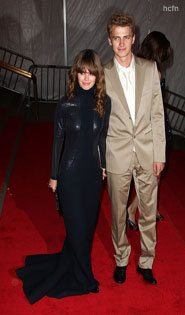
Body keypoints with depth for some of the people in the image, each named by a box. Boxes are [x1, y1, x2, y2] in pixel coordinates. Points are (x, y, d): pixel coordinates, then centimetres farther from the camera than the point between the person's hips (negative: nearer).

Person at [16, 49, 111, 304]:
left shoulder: (104, 102, -4)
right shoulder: (66, 105, -12)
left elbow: (103, 137, 7)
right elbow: (58, 141, -5)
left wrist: (103, 166, 11)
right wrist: (54, 176, 0)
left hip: (93, 171, 4)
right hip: (70, 172, -3)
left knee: (88, 222, 15)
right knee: (77, 225, 6)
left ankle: (68, 267, 40)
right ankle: (84, 279, 30)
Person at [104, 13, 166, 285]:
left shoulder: (150, 68, 2)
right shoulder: (102, 75, -2)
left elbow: (157, 114, 1)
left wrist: (159, 154, -2)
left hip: (147, 153, 1)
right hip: (118, 155, -1)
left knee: (149, 212, 12)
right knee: (118, 212, 12)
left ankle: (146, 262, 32)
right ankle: (121, 260, 34)